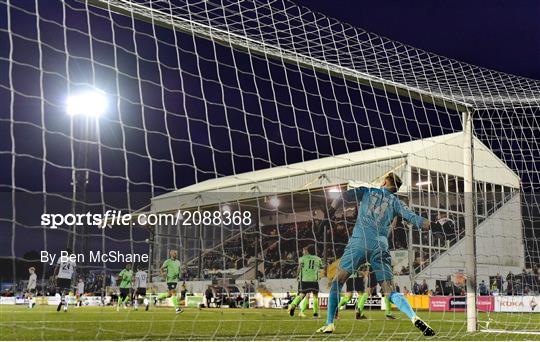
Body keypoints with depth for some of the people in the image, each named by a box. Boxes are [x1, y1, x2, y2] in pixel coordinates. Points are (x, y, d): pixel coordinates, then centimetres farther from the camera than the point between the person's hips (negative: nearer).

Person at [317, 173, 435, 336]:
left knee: (337, 281, 10)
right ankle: (415, 318, -20)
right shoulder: (395, 202, 19)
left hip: (359, 241, -2)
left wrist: (331, 211, 11)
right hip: (380, 246, 2)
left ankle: (329, 323, 2)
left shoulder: (367, 191, 18)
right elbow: (413, 218, 7)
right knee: (390, 291, 3)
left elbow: (344, 195, 4)